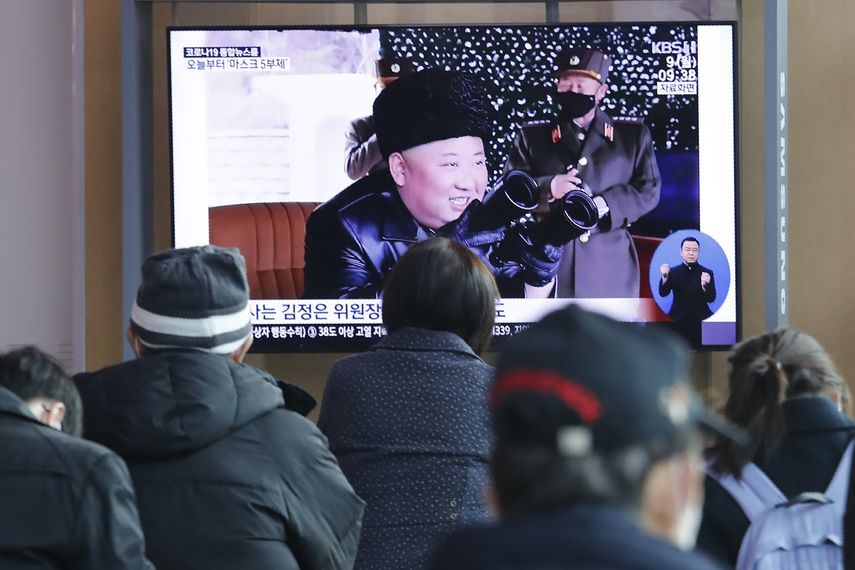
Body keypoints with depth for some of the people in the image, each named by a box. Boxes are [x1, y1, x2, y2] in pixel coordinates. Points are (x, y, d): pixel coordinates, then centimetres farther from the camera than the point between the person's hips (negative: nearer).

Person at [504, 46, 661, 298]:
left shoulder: (633, 135, 13)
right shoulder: (532, 136, 13)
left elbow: (649, 189, 5)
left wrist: (607, 204, -13)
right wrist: (548, 188, -16)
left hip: (611, 266, 0)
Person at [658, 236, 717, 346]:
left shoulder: (707, 273, 4)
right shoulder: (673, 272, 6)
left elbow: (711, 298, -5)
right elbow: (663, 293, -6)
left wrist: (705, 285, -26)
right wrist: (664, 276, -25)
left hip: (701, 322, 0)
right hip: (678, 322, 0)